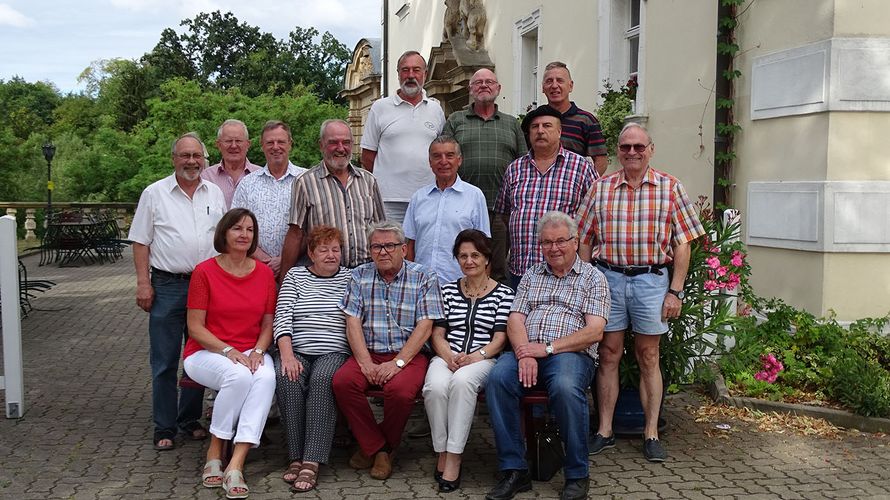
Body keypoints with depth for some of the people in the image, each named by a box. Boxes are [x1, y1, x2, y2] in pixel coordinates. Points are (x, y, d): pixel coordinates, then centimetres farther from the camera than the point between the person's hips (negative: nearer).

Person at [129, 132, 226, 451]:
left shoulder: (215, 194, 11)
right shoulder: (155, 194, 2)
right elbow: (141, 242, 1)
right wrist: (143, 283, -7)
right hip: (167, 285, -3)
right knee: (164, 362, 1)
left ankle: (190, 419, 24)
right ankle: (164, 428, 11)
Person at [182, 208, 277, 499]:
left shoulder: (264, 273, 7)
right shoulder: (205, 272, -4)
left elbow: (268, 323, 9)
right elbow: (195, 327, -6)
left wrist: (258, 351, -11)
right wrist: (228, 350, -19)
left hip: (251, 352, 3)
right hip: (206, 352, -3)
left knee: (266, 377, -32)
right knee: (239, 375, -35)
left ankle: (235, 467, -33)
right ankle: (215, 452, -12)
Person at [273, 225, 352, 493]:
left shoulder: (350, 278, 13)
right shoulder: (295, 275, 14)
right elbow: (282, 316, 3)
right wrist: (287, 354, -13)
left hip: (334, 352, -1)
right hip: (295, 350, 1)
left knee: (322, 379, -33)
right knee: (287, 378, -31)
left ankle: (312, 461, -33)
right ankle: (296, 457, -22)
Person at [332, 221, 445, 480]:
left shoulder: (424, 277, 1)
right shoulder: (359, 276, 10)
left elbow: (425, 326, -7)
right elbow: (353, 322, 2)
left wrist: (398, 362, -17)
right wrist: (366, 363, -12)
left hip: (409, 354, -3)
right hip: (368, 353, 3)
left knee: (399, 390, -32)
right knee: (342, 381, -26)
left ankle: (385, 447, -2)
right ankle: (374, 447, -6)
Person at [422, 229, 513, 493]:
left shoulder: (504, 293, 8)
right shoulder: (448, 290, 16)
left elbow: (500, 338, 1)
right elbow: (437, 334, 11)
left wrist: (476, 356, -17)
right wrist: (449, 356, -10)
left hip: (483, 360, -2)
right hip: (447, 358, 2)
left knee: (462, 381, -37)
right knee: (435, 386, -32)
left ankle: (454, 457, -28)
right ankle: (442, 453, -15)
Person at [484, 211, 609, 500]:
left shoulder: (593, 278, 10)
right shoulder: (532, 275, 22)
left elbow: (594, 331, -3)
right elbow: (515, 320, 11)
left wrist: (547, 348, -12)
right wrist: (525, 354, -11)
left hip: (570, 353, -3)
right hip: (526, 350, 3)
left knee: (566, 387, -37)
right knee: (498, 379, -29)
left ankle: (577, 476, -17)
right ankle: (514, 470, -20)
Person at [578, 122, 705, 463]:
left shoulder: (670, 188, 2)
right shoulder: (600, 189, 6)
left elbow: (682, 244, 0)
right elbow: (585, 242, 8)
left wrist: (675, 291, -5)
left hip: (652, 280, -1)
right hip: (608, 278, 1)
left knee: (648, 357, 6)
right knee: (609, 354, 6)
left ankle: (651, 434, 15)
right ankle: (604, 431, 14)